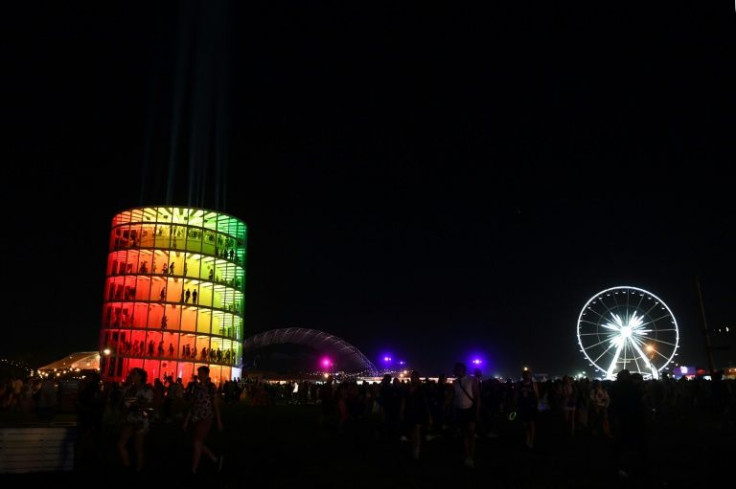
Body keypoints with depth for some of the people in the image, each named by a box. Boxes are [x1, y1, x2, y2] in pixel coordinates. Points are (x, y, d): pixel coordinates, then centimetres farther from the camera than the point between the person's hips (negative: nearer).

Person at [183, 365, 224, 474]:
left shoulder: (211, 387, -7)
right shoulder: (195, 387, 8)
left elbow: (216, 405, -5)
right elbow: (192, 405, 11)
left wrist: (219, 421, -4)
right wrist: (186, 420, 10)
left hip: (206, 419, -6)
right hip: (196, 419, 6)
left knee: (197, 444, -5)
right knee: (199, 444, 9)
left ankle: (193, 470, 7)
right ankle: (216, 459, 28)